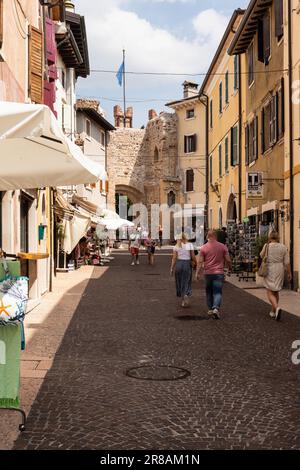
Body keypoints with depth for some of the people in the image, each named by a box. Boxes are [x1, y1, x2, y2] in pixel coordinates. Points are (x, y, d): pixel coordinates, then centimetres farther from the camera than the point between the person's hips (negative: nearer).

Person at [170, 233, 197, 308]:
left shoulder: (176, 247, 2)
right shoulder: (190, 245, 0)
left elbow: (174, 258, -2)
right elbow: (193, 257, -4)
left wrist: (172, 269, 1)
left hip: (178, 264, 1)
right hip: (187, 264, -1)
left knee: (179, 282, 15)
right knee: (186, 282, 4)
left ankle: (182, 299, 23)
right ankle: (186, 295, -23)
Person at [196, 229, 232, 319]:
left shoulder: (203, 248, -3)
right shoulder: (223, 247, -2)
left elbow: (200, 262, -4)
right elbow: (228, 260, 1)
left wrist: (197, 273, 2)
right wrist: (230, 267, 19)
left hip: (208, 273, 1)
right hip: (219, 273, -1)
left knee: (209, 292, 16)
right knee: (217, 292, -1)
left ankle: (210, 309, 23)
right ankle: (216, 308, -20)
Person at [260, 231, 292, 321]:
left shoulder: (267, 246, -7)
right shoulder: (283, 247, -2)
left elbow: (261, 256, 11)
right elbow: (287, 262, -2)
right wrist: (289, 273, 6)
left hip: (269, 271, -3)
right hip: (279, 271, 3)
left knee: (270, 293, 0)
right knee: (276, 292, 17)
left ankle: (277, 308, -26)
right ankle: (273, 312, 23)